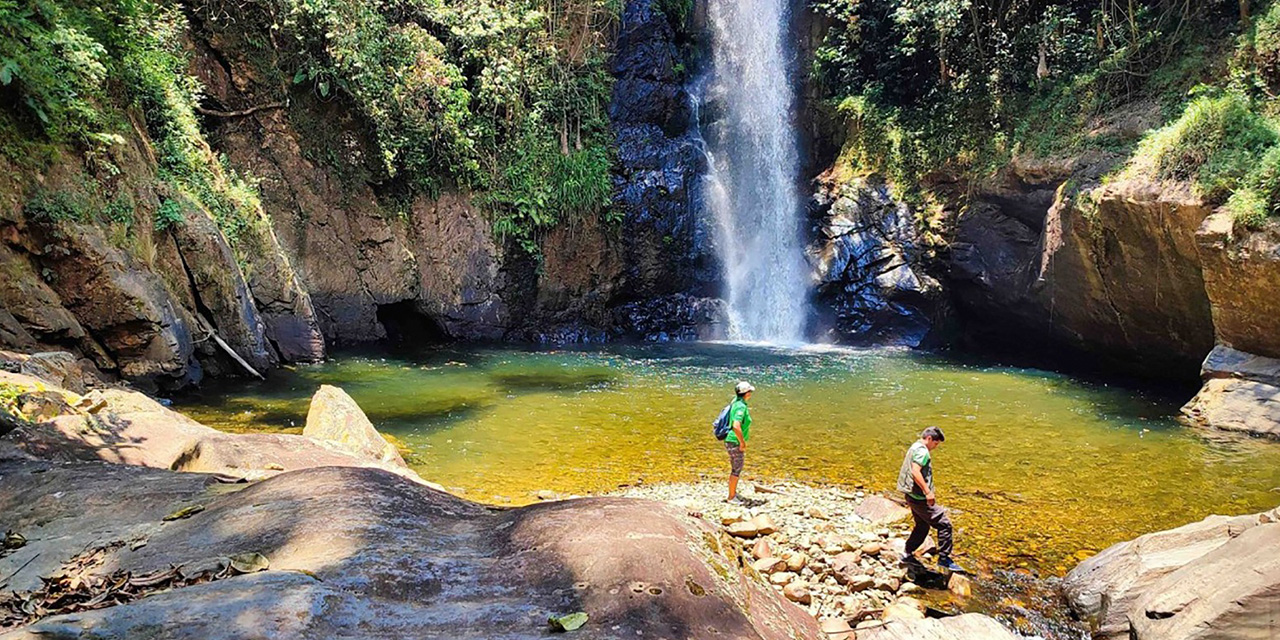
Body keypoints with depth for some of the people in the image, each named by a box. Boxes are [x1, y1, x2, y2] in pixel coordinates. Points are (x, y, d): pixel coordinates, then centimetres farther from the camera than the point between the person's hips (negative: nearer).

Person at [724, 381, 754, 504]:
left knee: (735, 468, 22)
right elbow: (736, 426, -34)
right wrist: (742, 442, -24)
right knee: (736, 470, 2)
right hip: (735, 443, -9)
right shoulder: (741, 407, -23)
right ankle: (731, 497, 13)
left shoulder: (736, 401, 5)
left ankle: (734, 492, 36)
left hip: (731, 441, 9)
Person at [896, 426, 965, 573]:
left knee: (922, 527, 21)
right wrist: (927, 492, -30)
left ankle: (907, 555, 28)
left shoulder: (914, 448, 16)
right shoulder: (922, 451, -16)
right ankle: (944, 559, 0)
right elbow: (915, 472, -30)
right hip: (920, 498, -11)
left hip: (913, 496, 11)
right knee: (944, 524, -5)